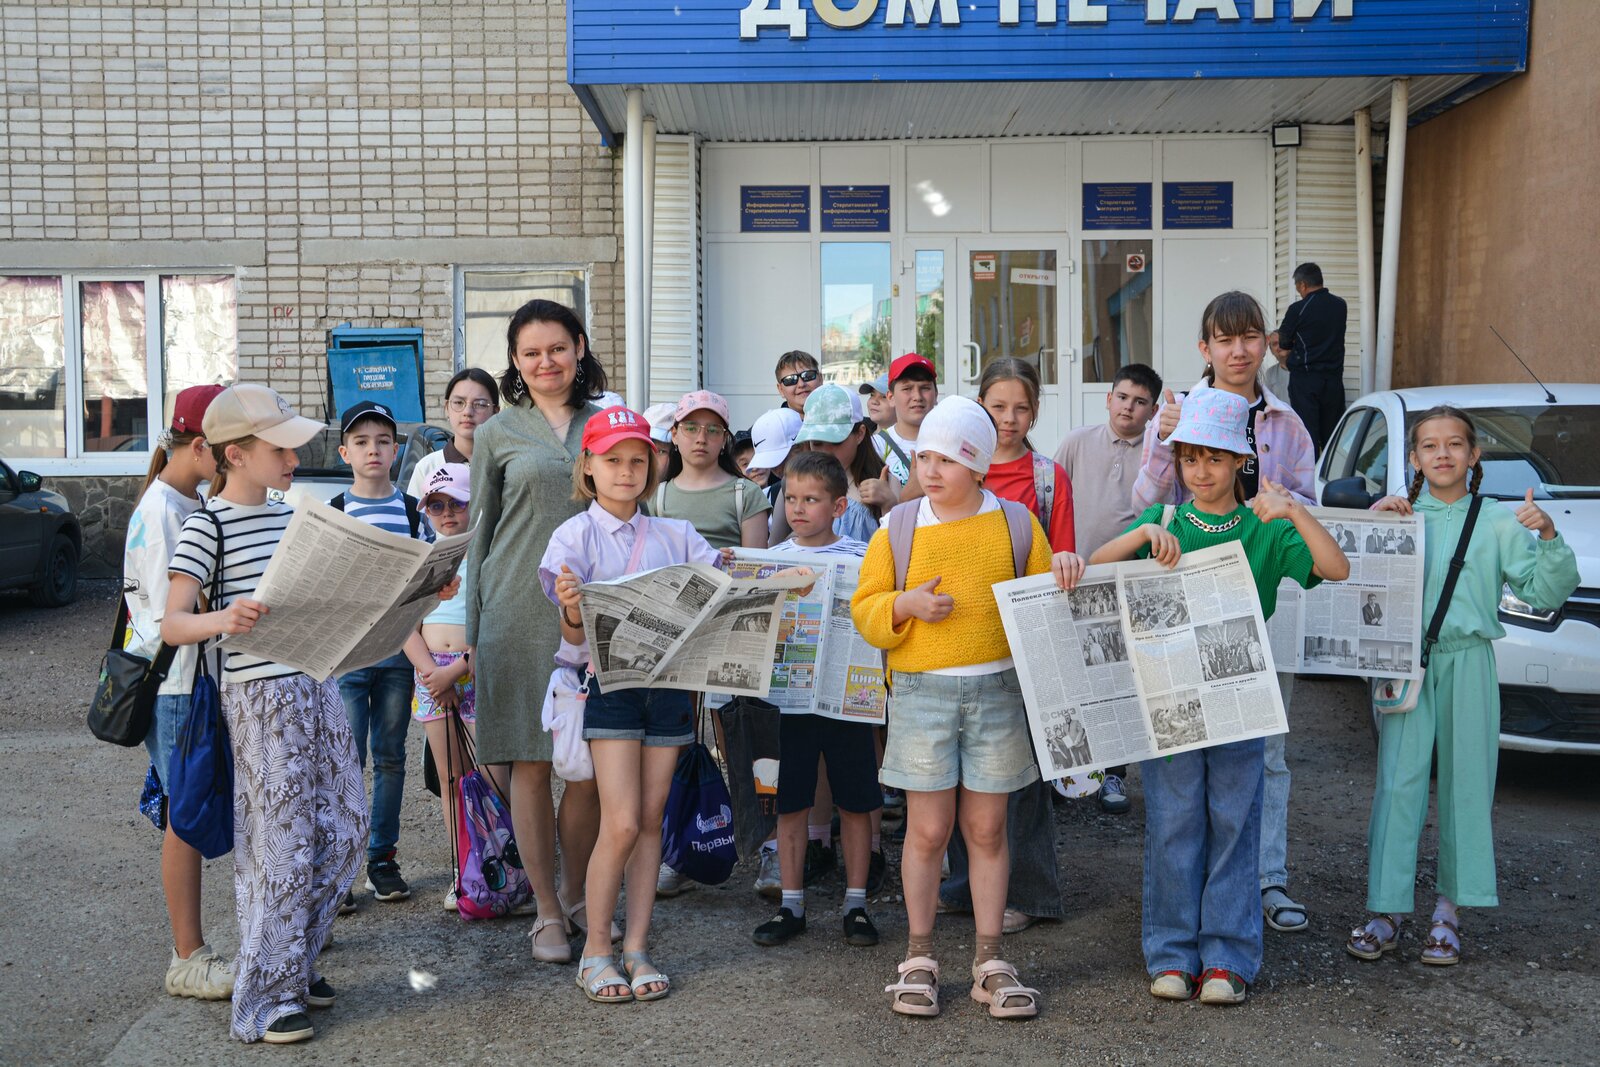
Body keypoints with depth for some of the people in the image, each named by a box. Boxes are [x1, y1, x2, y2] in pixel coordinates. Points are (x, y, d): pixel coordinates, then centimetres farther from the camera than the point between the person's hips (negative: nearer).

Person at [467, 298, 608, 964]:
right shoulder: (497, 434, 7)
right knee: (531, 764, 1)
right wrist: (472, 631, 4)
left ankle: (579, 894, 22)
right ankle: (547, 910, 12)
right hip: (520, 611, -1)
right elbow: (480, 534, 8)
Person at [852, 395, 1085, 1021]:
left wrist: (1063, 574, -7)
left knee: (987, 829, 7)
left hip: (996, 691, 1)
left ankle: (989, 962, 19)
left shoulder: (1016, 523, 5)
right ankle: (919, 958, 18)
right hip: (921, 692, -1)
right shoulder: (898, 528, 4)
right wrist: (906, 605, -14)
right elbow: (864, 611, 5)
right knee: (928, 829, 2)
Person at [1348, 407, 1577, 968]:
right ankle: (1386, 912, 3)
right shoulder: (1399, 515, 8)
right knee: (1398, 783, -3)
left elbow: (1544, 593, 1)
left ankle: (1448, 913, 14)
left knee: (1466, 785, 4)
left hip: (1467, 663, 0)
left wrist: (1549, 537, -15)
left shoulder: (1497, 521, 5)